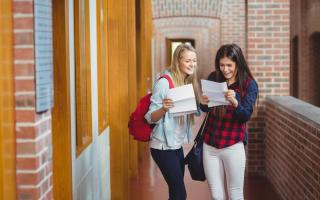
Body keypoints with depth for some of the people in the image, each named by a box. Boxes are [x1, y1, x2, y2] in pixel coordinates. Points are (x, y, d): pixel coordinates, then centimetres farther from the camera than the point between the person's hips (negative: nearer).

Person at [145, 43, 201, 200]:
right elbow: (150, 118, -17)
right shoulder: (164, 82, -16)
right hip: (163, 147, -8)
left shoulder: (189, 82, 6)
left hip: (177, 145, 8)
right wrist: (163, 109, -36)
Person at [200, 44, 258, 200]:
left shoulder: (249, 84, -7)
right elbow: (205, 110, 10)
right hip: (209, 145, 3)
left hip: (233, 145, -3)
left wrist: (235, 102, -34)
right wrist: (203, 103, -13)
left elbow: (246, 116, -14)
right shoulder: (213, 78, 2)